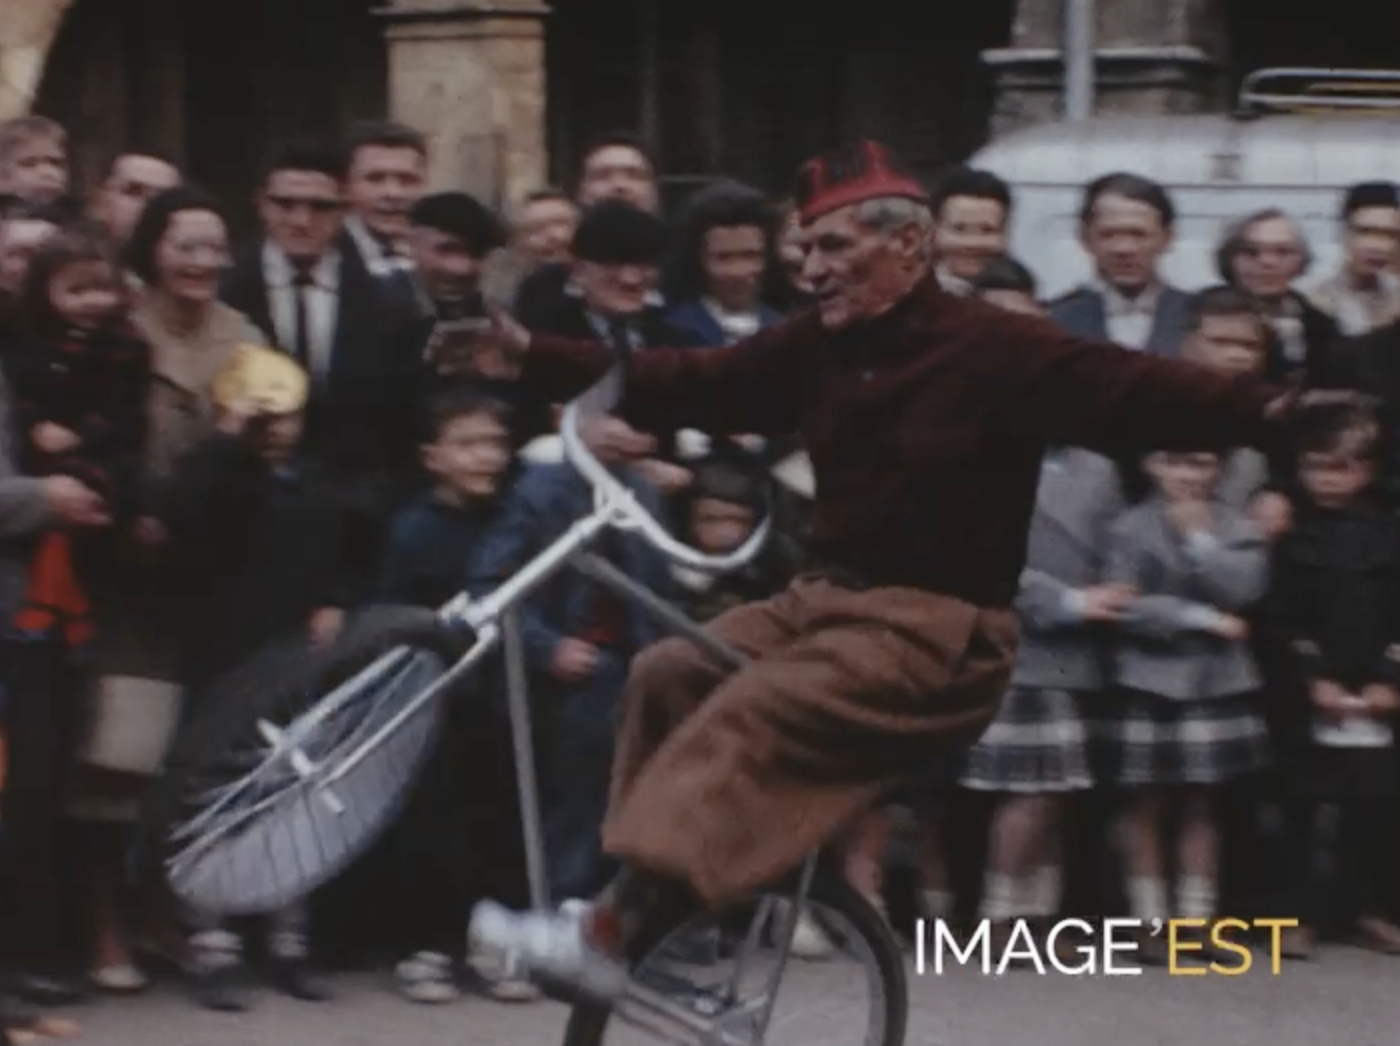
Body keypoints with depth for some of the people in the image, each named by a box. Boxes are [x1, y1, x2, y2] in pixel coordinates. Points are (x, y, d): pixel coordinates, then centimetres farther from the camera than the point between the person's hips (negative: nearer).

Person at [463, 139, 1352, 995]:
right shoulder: (819, 346, 7)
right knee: (671, 673, -9)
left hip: (939, 626, -8)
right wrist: (533, 360, 8)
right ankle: (649, 896, -5)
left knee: (751, 716, -26)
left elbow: (1132, 390, -21)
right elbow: (689, 385, 10)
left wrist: (1262, 413, -38)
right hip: (829, 595, 8)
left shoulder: (996, 348, -12)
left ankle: (611, 933, -33)